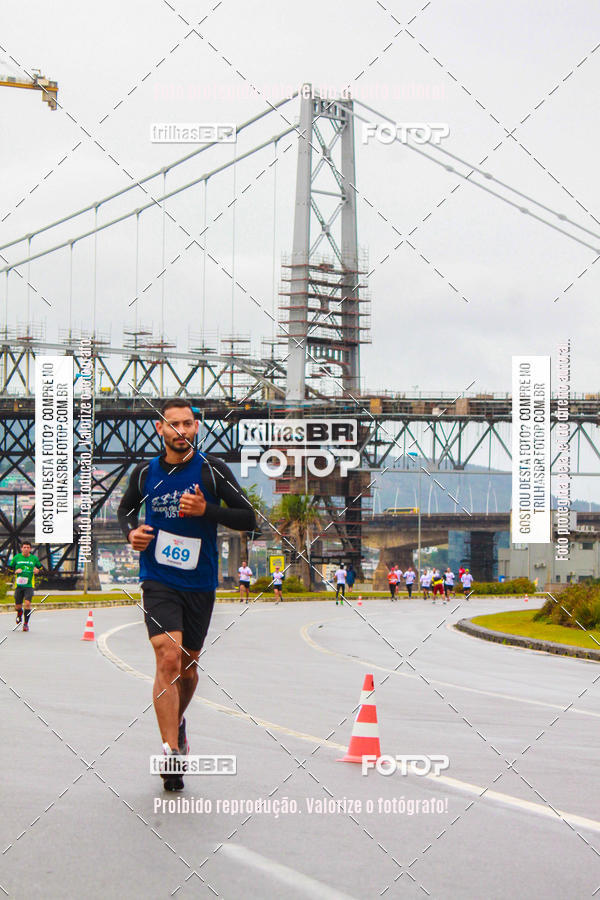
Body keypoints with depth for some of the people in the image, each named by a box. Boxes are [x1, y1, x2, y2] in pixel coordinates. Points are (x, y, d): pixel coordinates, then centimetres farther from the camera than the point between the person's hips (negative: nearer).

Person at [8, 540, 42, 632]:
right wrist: (15, 571, -10)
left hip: (29, 585, -1)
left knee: (27, 603, -18)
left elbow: (40, 568, 18)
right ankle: (19, 614, 43)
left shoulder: (34, 558, 4)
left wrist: (37, 570, -5)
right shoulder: (16, 557, 3)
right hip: (18, 585, 1)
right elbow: (9, 568, 9)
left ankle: (26, 623, -7)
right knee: (18, 606, 5)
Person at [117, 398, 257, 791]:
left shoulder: (213, 470, -5)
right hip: (159, 582, -1)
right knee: (168, 658, -19)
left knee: (188, 667, 15)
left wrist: (206, 510, -20)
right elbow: (127, 508, 20)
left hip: (200, 584, 1)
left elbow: (248, 519, -6)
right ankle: (172, 751, -20)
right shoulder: (146, 472, 1)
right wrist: (131, 531, -1)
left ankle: (177, 721, 45)